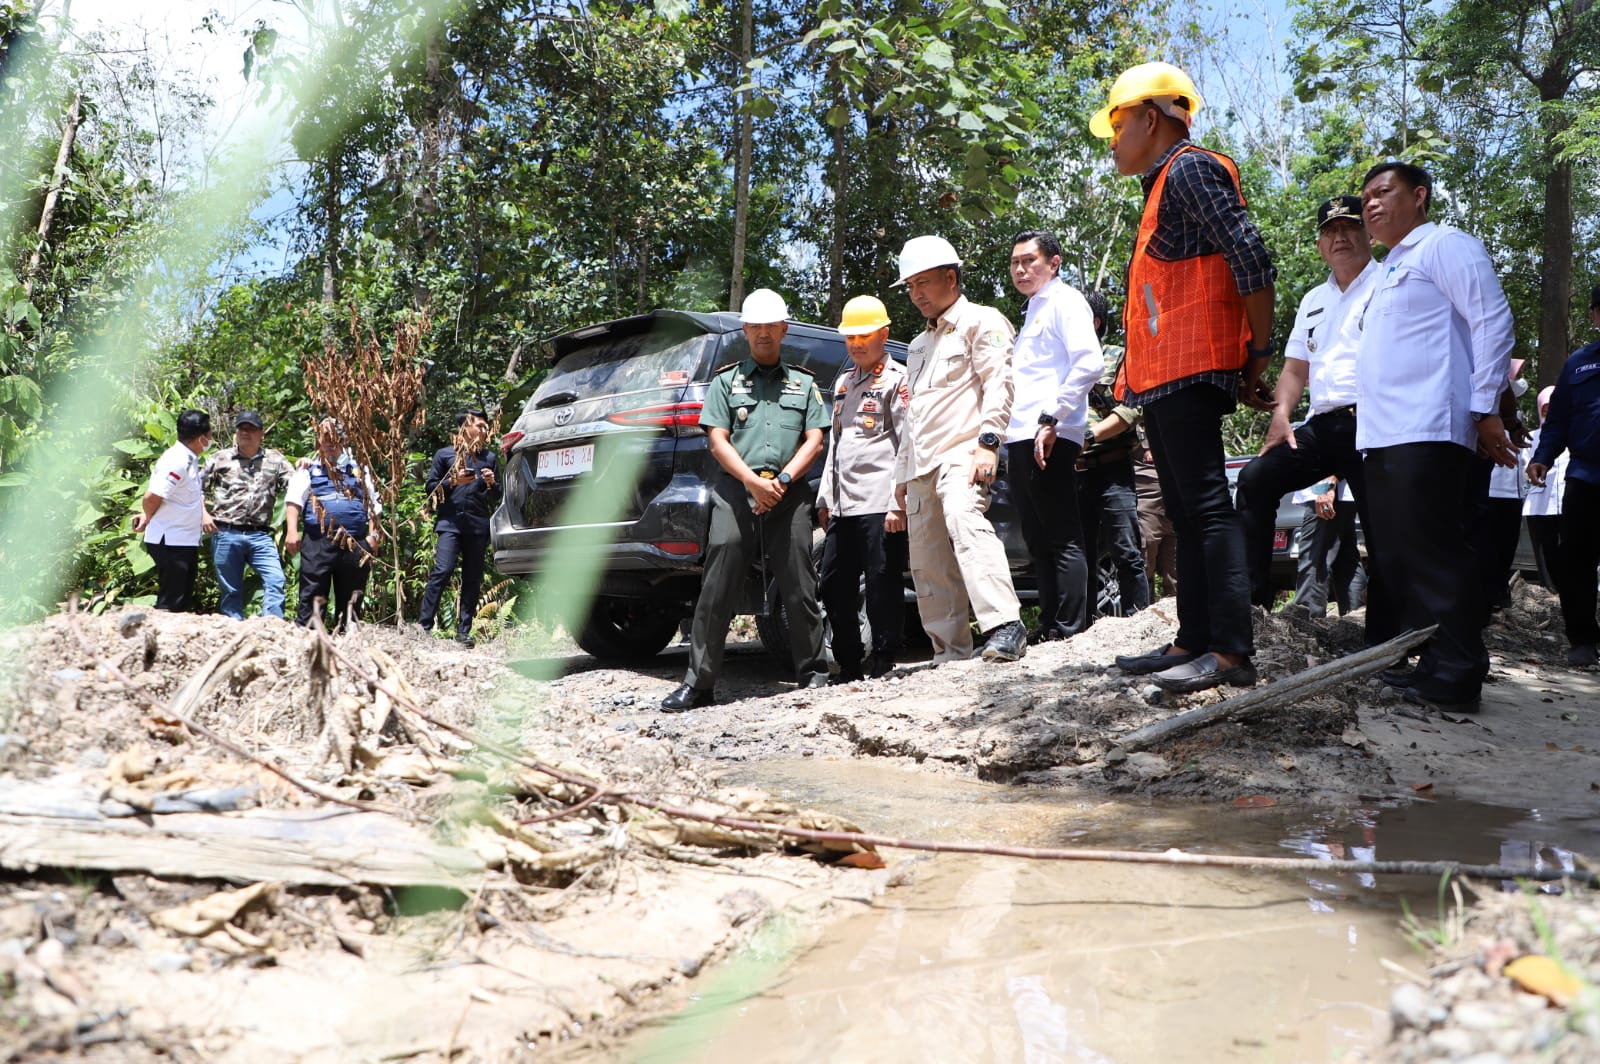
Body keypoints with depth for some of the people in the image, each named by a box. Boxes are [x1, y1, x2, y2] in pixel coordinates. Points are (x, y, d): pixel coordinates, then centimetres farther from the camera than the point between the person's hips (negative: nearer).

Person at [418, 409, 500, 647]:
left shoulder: (490, 457, 18)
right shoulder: (444, 454, 10)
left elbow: (497, 496, 21)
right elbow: (431, 488, 7)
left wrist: (491, 483, -1)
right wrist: (454, 481, -8)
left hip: (478, 526, 3)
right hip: (450, 522, -3)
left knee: (473, 579, 1)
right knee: (442, 572, -14)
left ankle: (464, 631, 5)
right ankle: (423, 625, -9)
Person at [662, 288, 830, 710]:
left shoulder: (803, 383, 19)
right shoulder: (726, 380, 15)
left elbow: (815, 441, 9)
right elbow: (718, 440, 5)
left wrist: (782, 480, -8)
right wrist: (753, 482, -11)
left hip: (790, 494, 1)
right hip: (735, 491, -1)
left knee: (799, 590, 1)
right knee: (716, 592, -4)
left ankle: (814, 673, 12)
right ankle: (698, 684, 0)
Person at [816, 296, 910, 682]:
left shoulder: (897, 379, -1)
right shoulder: (843, 382, 23)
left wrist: (898, 504, -15)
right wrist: (825, 498, 19)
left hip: (880, 505, -8)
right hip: (843, 506, 8)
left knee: (883, 585, -4)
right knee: (834, 585, 9)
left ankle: (882, 664, 6)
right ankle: (848, 665, 19)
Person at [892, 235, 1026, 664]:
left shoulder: (980, 321, 3)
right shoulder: (920, 344, 29)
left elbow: (998, 384, -11)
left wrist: (987, 441, -23)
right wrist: (902, 471, 25)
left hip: (962, 453, -9)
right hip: (922, 466, 9)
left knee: (965, 523, -34)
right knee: (929, 567, 5)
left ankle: (1005, 628, -42)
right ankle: (951, 654, 11)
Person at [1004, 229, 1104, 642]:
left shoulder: (1065, 301, -1)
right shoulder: (1031, 313, 26)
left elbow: (1089, 363, -17)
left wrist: (1051, 418, -21)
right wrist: (1009, 438, 17)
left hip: (1049, 440, -9)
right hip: (1020, 439, 10)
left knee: (1063, 539, -8)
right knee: (1038, 541, 10)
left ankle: (1070, 629, -6)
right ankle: (1048, 625, 14)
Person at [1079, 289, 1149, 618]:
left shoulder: (1118, 356, 7)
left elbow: (1130, 409, -6)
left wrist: (1089, 436, -17)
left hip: (1112, 470, -4)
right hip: (1072, 472, 4)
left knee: (1127, 553, -6)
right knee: (1082, 557, 6)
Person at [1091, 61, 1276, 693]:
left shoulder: (1190, 169, -5)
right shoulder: (1164, 186, 25)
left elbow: (1252, 260, -16)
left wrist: (1258, 353, -14)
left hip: (1188, 371, -11)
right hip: (1163, 379, 11)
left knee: (1206, 507, -13)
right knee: (1186, 513, 9)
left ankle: (1232, 651, -13)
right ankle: (1193, 641, 14)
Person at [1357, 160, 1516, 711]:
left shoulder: (1446, 246, 1)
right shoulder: (1390, 271, 27)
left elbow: (1492, 322, -8)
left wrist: (1485, 409, -14)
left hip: (1427, 433, -9)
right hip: (1382, 437, 9)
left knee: (1433, 553, -10)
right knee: (1391, 556, 12)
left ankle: (1454, 675, -6)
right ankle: (1391, 660, 19)